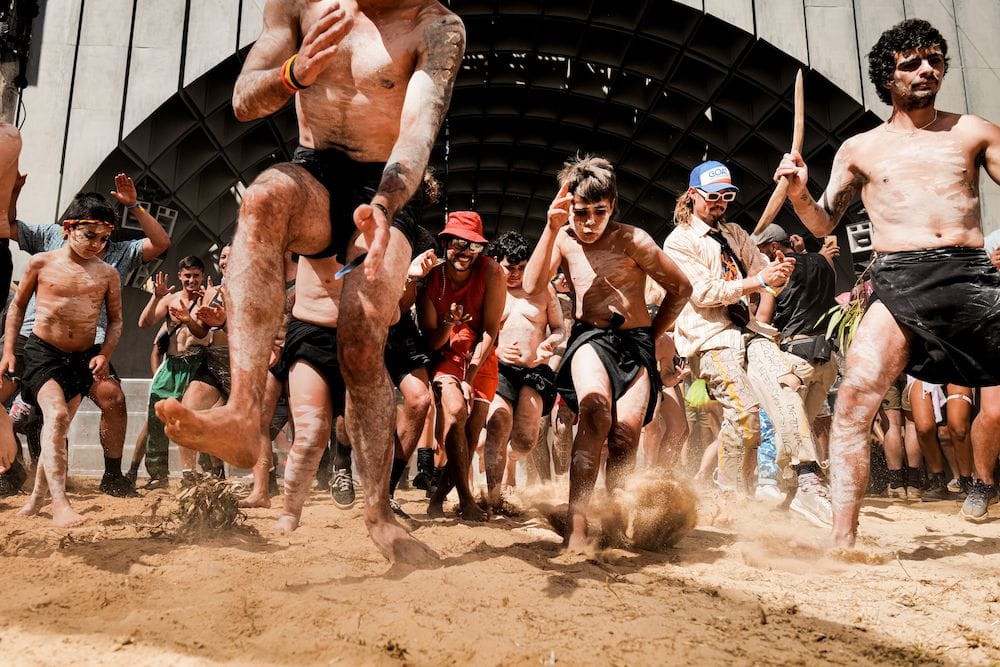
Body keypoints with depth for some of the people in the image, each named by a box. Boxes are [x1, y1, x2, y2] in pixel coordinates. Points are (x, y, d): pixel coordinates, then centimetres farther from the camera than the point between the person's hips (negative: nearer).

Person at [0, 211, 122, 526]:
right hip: (42, 352, -2)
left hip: (83, 358, 3)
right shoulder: (41, 263, 0)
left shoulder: (108, 274, 4)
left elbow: (115, 320, 10)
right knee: (56, 414, -23)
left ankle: (36, 499, 25)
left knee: (59, 428, 8)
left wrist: (104, 354, -5)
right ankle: (59, 501, -27)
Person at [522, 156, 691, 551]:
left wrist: (651, 337, 6)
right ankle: (576, 523, -33)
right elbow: (532, 287, -15)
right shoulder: (563, 239, 2)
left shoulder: (632, 240, -6)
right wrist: (551, 228, -22)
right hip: (590, 338, 0)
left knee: (625, 434, -17)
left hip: (635, 342, 0)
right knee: (596, 413, -30)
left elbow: (680, 288, 3)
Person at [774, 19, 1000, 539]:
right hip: (900, 282, -1)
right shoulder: (859, 150, 15)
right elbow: (823, 225, 16)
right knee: (855, 394, -21)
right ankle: (843, 539, -17)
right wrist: (799, 193, -3)